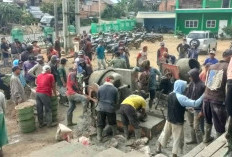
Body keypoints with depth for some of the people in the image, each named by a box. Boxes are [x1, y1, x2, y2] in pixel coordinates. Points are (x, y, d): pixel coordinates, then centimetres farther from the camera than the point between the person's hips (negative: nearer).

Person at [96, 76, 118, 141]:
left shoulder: (100, 88, 0)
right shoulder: (114, 89, -4)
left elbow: (98, 98, 9)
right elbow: (116, 100, 4)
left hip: (101, 108, 1)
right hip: (110, 109, -1)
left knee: (100, 123, 11)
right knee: (113, 123, 18)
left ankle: (99, 136, 12)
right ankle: (115, 135, 32)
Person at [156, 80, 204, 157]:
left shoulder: (170, 95, -2)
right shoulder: (181, 97, -25)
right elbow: (195, 104, -26)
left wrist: (186, 108, 10)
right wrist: (203, 96, -20)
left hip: (169, 119, 7)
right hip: (177, 122, -7)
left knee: (165, 134, 23)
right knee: (177, 139, 9)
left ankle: (158, 148, 39)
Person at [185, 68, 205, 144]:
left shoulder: (202, 85, -18)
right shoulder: (191, 83, 2)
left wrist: (202, 111, -18)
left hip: (197, 109, -7)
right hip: (189, 107, 7)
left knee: (196, 127, -2)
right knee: (191, 125, 20)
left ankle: (200, 143, 14)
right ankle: (193, 139, 37)